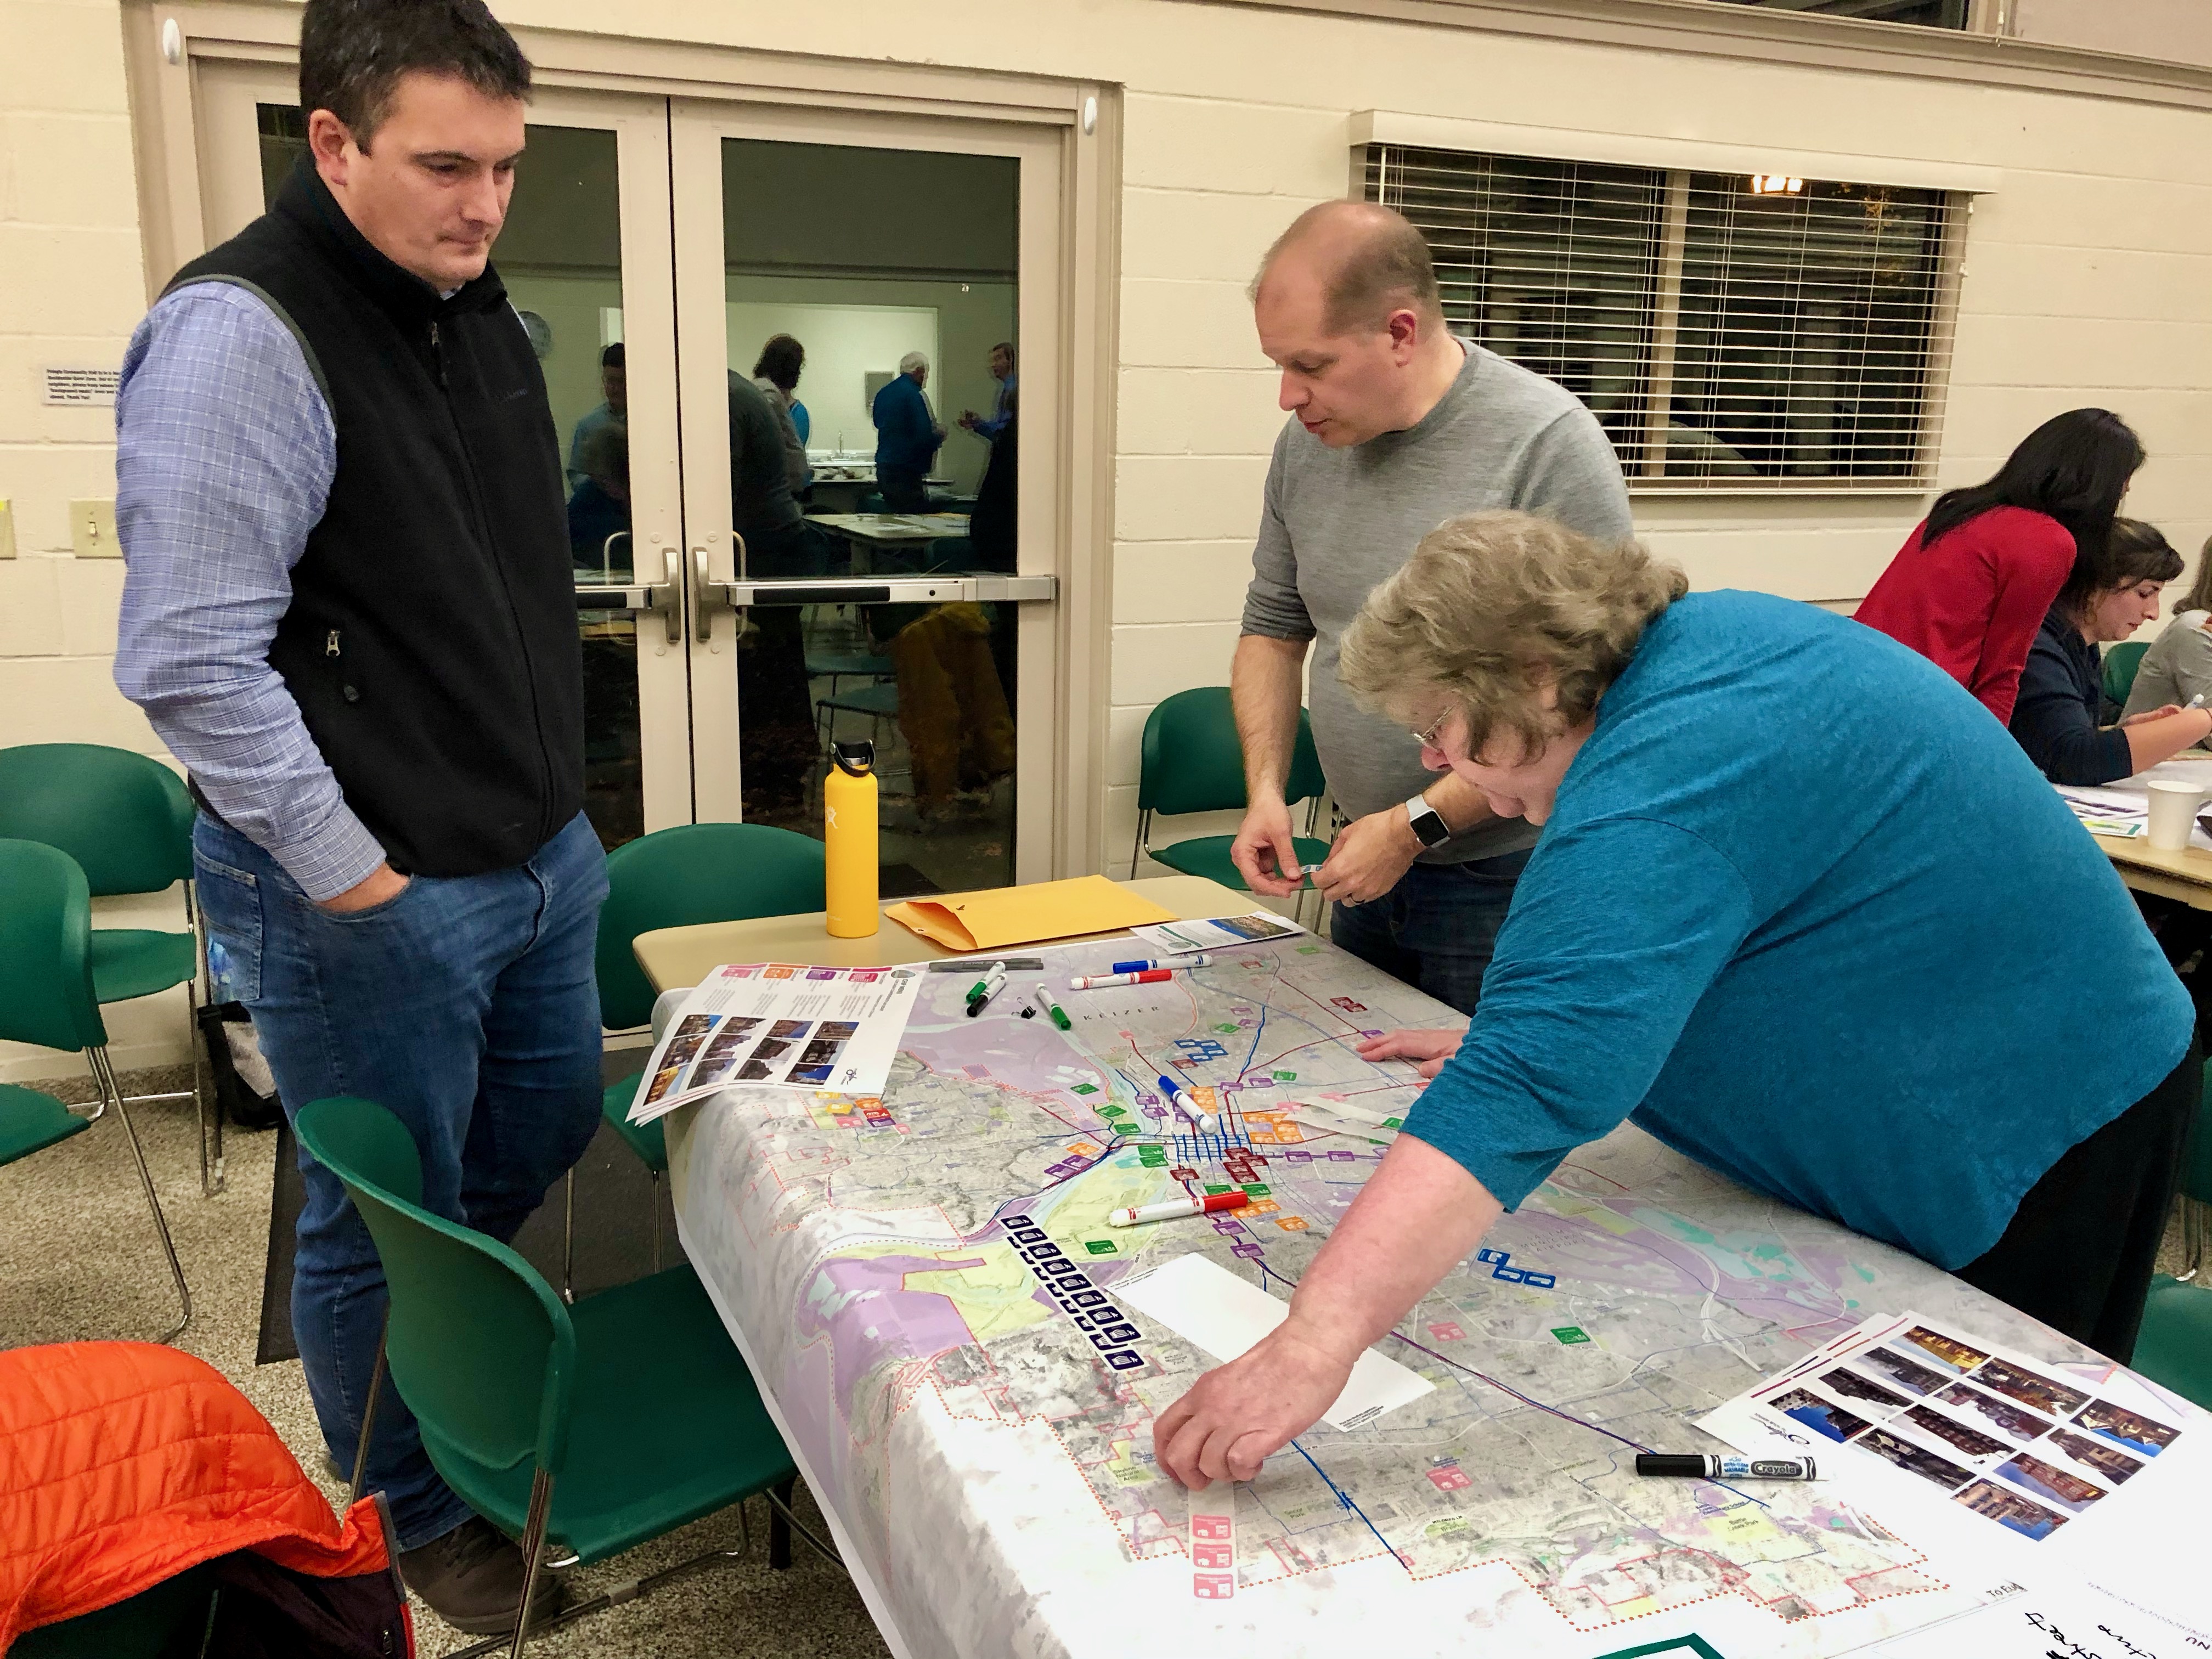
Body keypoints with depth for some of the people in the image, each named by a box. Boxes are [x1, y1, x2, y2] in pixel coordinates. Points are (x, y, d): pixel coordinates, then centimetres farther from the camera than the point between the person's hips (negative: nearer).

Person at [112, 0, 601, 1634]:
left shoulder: (484, 313, 8)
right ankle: (412, 1514, 35)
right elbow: (192, 662, -23)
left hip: (538, 855, 8)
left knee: (551, 1132, 24)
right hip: (368, 898, -8)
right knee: (385, 1224, 10)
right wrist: (351, 878, -18)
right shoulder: (240, 334, -19)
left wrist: (554, 798, 13)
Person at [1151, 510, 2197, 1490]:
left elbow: (1534, 1086, -43)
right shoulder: (1699, 638, -1)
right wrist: (1508, 1033, 8)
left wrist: (1314, 1343, -46)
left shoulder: (1666, 788, -32)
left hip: (2026, 1134, -10)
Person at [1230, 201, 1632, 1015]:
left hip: (1508, 885, -6)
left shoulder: (1548, 444, -18)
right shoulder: (1308, 442, 1)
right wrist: (1265, 787, -2)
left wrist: (1417, 824, -20)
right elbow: (1274, 627, 12)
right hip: (1369, 864, 6)